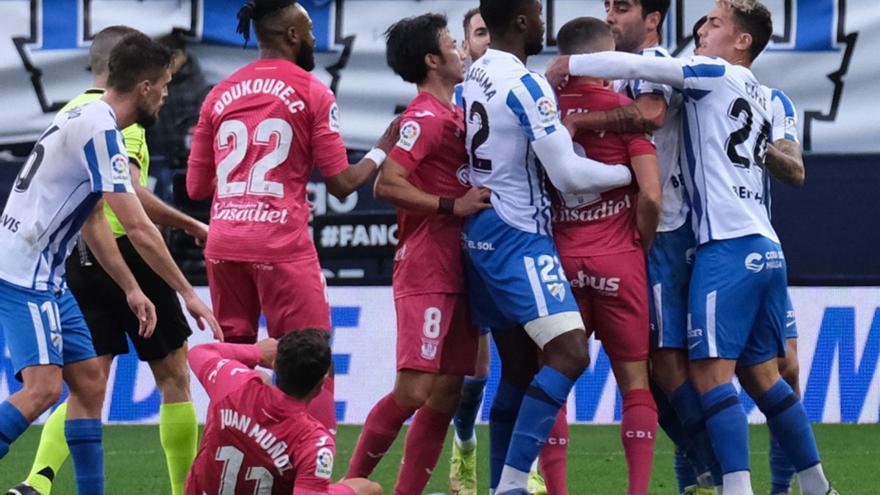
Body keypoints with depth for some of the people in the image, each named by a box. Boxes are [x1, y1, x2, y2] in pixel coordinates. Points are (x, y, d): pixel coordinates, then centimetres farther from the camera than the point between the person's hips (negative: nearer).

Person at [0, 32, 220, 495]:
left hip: (44, 276, 10)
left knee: (89, 381, 9)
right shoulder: (101, 130, -17)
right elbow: (137, 228, -20)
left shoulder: (88, 119, 14)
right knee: (43, 387, -19)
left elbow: (94, 222, 22)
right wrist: (188, 294, -13)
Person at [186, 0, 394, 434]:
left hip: (223, 246, 5)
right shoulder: (312, 93, 0)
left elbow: (196, 187, 16)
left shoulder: (220, 95, 13)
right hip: (282, 245, -5)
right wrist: (381, 152, 15)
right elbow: (342, 183, -2)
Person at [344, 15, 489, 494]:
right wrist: (453, 206, -20)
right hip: (426, 271, -9)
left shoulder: (453, 114, 18)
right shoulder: (425, 116, -11)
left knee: (445, 395, 5)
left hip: (455, 272, 9)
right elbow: (387, 185, -20)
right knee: (414, 391, -13)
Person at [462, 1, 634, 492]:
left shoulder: (476, 77, 9)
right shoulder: (527, 86, -17)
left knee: (519, 367, 13)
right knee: (569, 353, -16)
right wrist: (630, 173, -2)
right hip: (518, 238, -10)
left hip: (485, 234, 10)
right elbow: (568, 174, -16)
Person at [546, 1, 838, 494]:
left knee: (711, 370, -11)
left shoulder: (717, 74, -1)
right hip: (767, 248, 8)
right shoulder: (760, 98, 21)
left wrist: (571, 64, 5)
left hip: (729, 248, -8)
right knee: (760, 373, 14)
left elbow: (637, 67, -7)